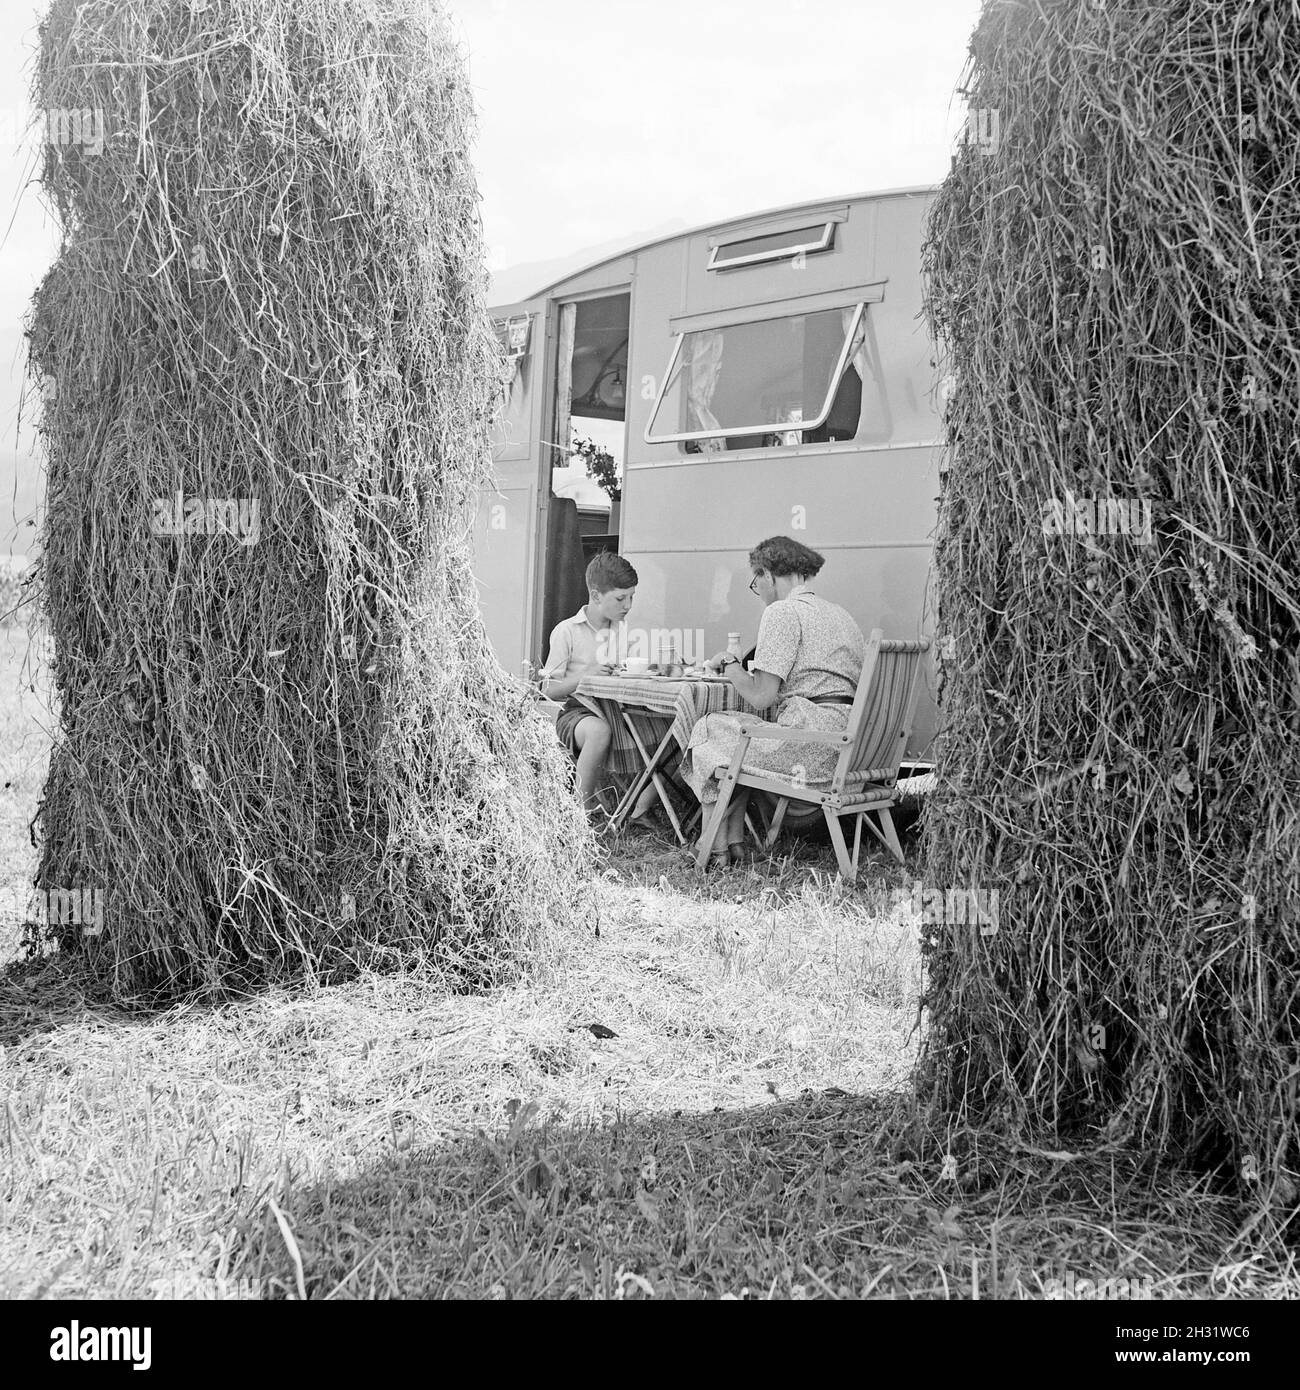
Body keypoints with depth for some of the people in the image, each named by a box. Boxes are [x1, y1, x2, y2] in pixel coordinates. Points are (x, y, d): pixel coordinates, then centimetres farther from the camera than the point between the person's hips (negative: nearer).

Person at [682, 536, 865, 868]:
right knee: (739, 738, 26)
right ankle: (733, 841, 21)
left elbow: (760, 697, -11)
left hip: (813, 745, -9)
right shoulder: (838, 613, 21)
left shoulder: (782, 612, -6)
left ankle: (715, 848, 14)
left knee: (709, 729, 10)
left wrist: (728, 663, 8)